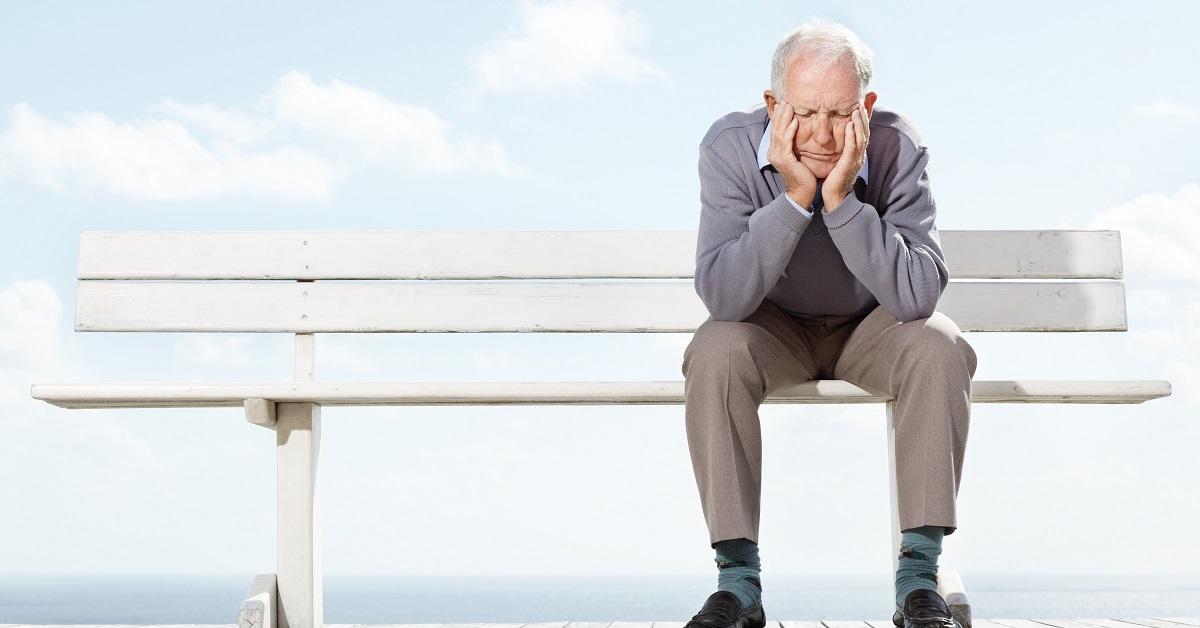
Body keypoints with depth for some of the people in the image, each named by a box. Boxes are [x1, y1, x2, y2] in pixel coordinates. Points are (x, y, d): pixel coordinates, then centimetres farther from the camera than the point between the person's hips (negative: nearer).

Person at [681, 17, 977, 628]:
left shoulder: (896, 147, -23)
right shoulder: (731, 145, -24)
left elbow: (918, 296, -32)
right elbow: (722, 297, -32)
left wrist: (841, 200, -38)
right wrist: (795, 196, -39)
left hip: (872, 326, 1)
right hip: (774, 328, 0)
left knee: (941, 350, -29)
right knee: (713, 354, -31)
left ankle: (918, 576, -21)